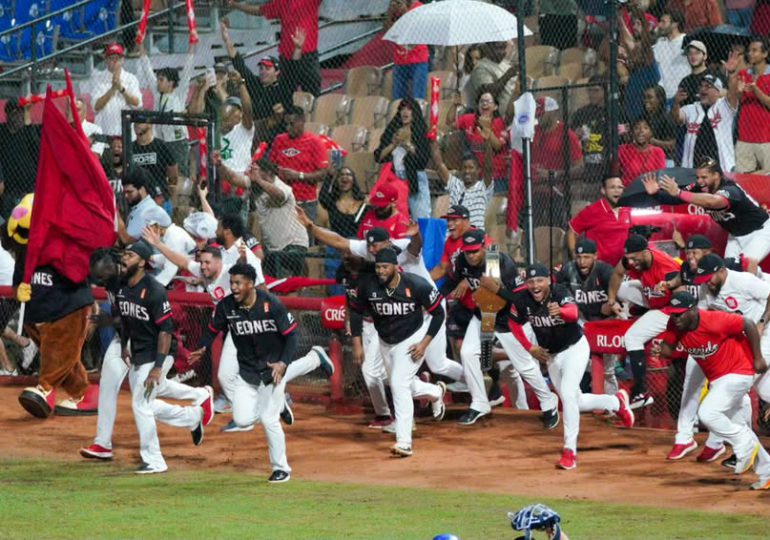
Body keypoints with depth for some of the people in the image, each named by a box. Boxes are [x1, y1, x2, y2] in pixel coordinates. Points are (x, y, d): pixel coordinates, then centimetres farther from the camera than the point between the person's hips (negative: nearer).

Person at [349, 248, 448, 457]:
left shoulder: (416, 285, -26)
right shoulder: (368, 286, -19)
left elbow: (438, 313, -13)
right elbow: (356, 311, 0)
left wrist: (424, 343, -17)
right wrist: (357, 343, -4)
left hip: (412, 340, -5)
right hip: (386, 343, 5)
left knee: (399, 384, -19)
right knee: (400, 384, 18)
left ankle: (404, 442, -18)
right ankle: (435, 392, 51)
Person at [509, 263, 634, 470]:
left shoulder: (560, 293, -29)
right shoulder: (522, 300, -18)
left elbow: (573, 313, -50)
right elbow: (514, 323, 2)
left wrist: (560, 311, -73)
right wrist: (530, 348, -4)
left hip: (575, 348, -6)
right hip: (551, 355, 6)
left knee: (568, 394, -23)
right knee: (574, 402, 16)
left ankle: (570, 450, -16)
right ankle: (616, 402, 42)